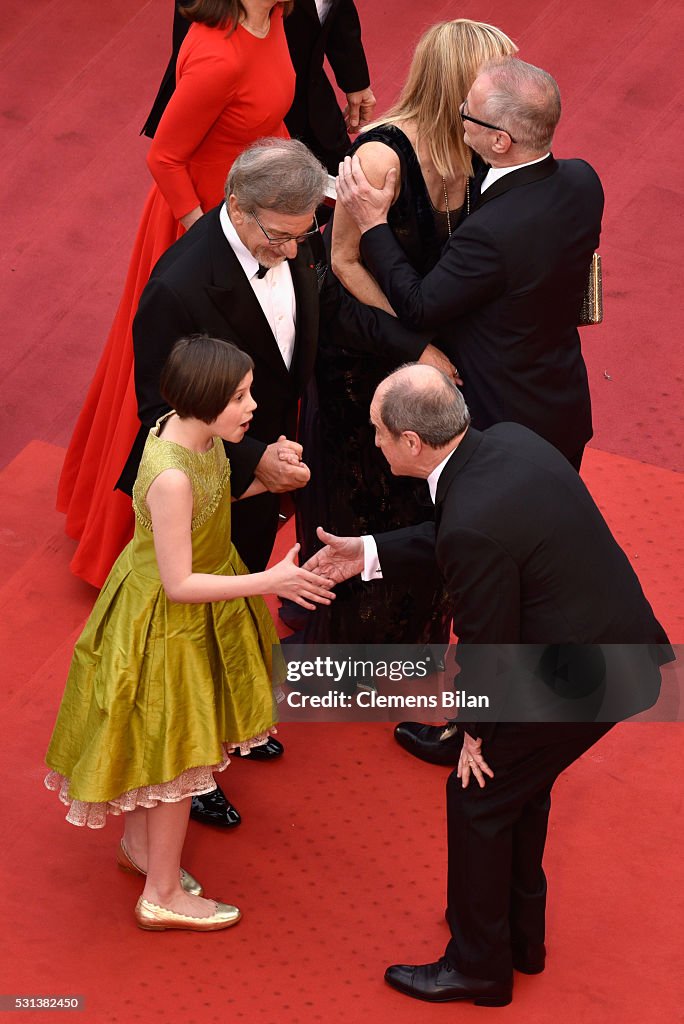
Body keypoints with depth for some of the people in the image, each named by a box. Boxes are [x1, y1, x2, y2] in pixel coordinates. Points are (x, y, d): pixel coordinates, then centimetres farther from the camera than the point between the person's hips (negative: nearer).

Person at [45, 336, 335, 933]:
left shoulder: (193, 431, -11)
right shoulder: (171, 477, -36)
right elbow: (178, 584, -30)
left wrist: (264, 481, -2)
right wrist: (270, 582, -31)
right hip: (165, 621, -8)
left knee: (152, 742, 26)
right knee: (178, 751, 8)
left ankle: (138, 845, 48)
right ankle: (163, 894, 25)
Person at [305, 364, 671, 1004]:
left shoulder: (473, 528, -30)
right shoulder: (508, 440, -3)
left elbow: (488, 644, -18)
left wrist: (477, 729, -1)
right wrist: (371, 554, 12)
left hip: (577, 675, -9)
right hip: (617, 643, 9)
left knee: (479, 791, 8)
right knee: (519, 780, 25)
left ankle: (478, 963, 24)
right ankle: (519, 933, 42)